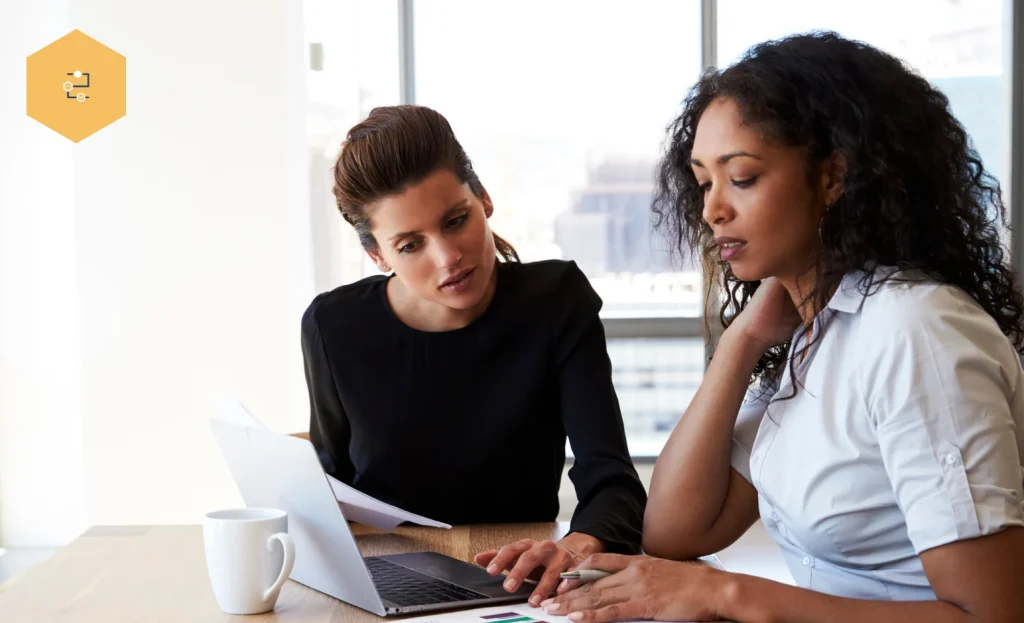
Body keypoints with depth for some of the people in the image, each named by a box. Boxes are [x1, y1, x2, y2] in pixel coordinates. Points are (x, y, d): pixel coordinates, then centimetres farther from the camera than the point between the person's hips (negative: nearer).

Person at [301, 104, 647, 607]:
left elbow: (613, 481, -17)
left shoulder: (556, 302, -8)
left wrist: (581, 544, -39)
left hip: (517, 585, -1)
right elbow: (333, 481, 9)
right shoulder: (335, 328, -6)